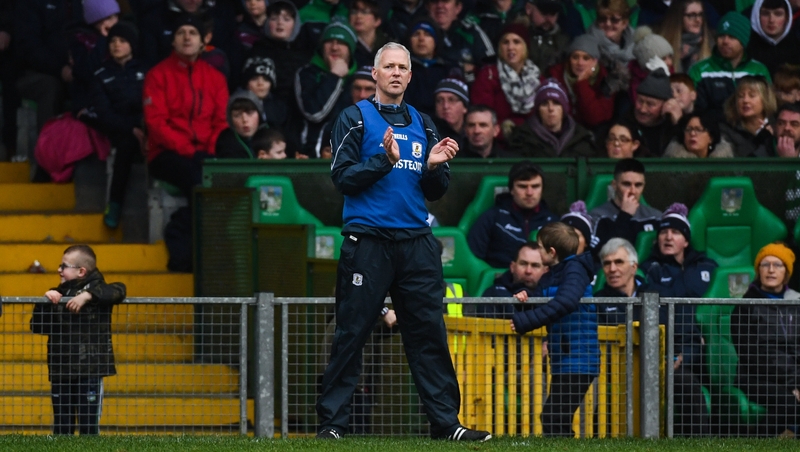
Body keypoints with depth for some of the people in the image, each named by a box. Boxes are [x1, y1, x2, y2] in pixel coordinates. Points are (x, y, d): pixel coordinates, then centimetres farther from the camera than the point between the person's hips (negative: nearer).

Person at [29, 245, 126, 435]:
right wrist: (46, 302, -2)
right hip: (61, 371, 5)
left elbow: (118, 291, -21)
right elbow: (38, 326, 14)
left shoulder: (96, 289, -2)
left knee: (89, 424, -2)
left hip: (90, 370, -5)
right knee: (61, 425, 8)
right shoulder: (58, 294, 14)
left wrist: (87, 296, -28)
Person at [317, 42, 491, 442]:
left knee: (429, 333, 2)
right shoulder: (355, 118, 3)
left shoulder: (422, 124, 18)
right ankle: (331, 422, 0)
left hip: (416, 242, 5)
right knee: (351, 334, -4)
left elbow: (435, 192, 17)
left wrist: (435, 167, -4)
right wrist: (385, 160, -18)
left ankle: (446, 421, 3)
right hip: (368, 240, -4)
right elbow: (342, 177, -6)